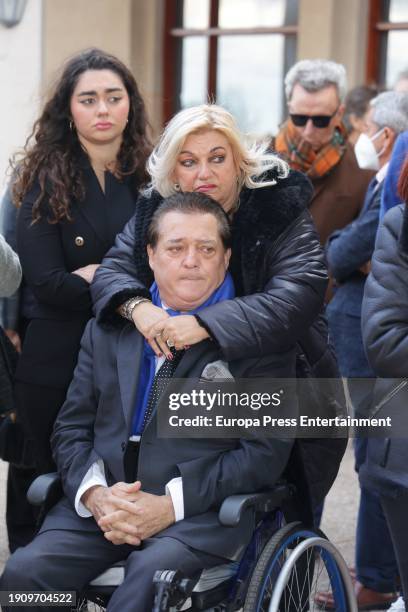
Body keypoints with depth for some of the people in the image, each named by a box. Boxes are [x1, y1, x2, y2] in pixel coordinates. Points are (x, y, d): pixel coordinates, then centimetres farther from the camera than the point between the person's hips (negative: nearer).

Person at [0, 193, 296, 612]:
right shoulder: (107, 331, 16)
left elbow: (267, 451, -3)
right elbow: (71, 428, 14)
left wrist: (172, 503, -14)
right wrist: (94, 494, -8)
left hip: (201, 514, -3)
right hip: (101, 506, 4)